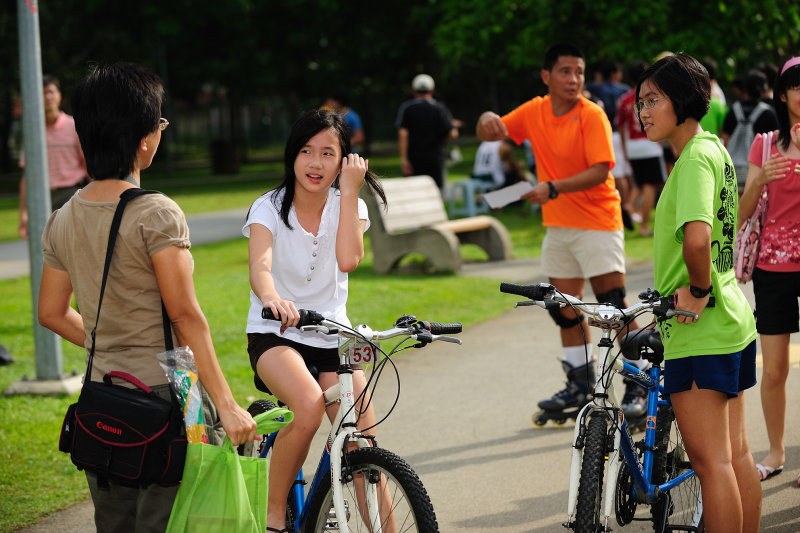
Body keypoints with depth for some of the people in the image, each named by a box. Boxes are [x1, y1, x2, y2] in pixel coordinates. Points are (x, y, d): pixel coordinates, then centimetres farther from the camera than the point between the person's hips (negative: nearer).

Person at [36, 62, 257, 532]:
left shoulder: (63, 220, 6)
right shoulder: (157, 214, -14)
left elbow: (51, 313, 14)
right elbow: (186, 317, -16)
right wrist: (227, 405, -14)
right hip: (163, 395, -7)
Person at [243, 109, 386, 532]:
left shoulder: (348, 206, 2)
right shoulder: (270, 207, -7)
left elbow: (348, 258, -19)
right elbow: (259, 266, -27)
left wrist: (349, 190, -18)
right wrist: (272, 298, -50)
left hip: (332, 336, 3)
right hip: (275, 335, -3)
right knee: (309, 405, -33)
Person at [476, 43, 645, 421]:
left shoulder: (592, 116, -15)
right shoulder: (534, 112, 3)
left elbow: (599, 170, -23)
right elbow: (488, 135, 9)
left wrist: (553, 188, -32)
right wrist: (487, 120, -16)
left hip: (597, 223, -7)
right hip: (558, 225, 7)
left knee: (614, 307, -9)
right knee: (565, 307, 13)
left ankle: (638, 387, -1)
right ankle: (581, 385, 26)